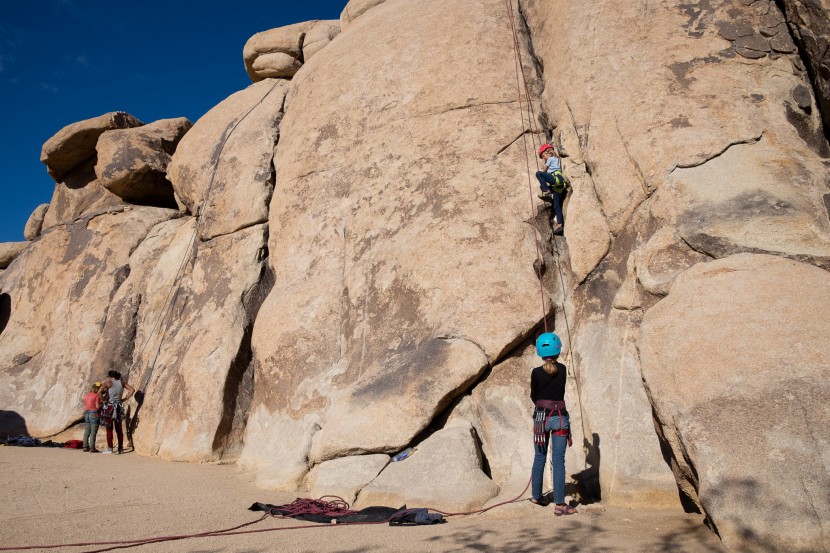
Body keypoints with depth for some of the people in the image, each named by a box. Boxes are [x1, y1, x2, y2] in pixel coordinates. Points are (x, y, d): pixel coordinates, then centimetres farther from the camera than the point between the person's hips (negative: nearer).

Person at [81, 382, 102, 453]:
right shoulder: (97, 396, -10)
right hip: (94, 414, -8)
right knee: (93, 432, -5)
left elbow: (85, 405, 15)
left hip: (87, 413, 8)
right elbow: (97, 406, -14)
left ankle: (85, 447, 15)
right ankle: (92, 448, -6)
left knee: (86, 431, 11)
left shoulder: (87, 395, 12)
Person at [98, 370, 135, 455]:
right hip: (119, 407, 4)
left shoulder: (107, 382, -6)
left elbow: (99, 392, -21)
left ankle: (109, 449, 4)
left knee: (109, 429, 3)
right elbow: (132, 390, 2)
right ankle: (120, 448, 12)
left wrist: (103, 400, -7)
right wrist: (125, 399, 5)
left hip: (109, 407, -4)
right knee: (119, 429, 9)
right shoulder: (122, 382, 6)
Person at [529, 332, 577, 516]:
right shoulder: (562, 369, -2)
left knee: (539, 457, 15)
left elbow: (533, 397, 4)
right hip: (560, 418, 0)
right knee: (558, 460, 0)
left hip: (541, 417, 0)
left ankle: (536, 496, 27)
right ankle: (560, 504, -1)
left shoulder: (537, 373, -7)